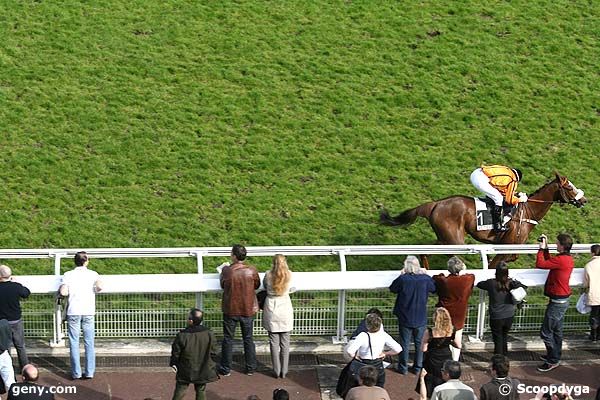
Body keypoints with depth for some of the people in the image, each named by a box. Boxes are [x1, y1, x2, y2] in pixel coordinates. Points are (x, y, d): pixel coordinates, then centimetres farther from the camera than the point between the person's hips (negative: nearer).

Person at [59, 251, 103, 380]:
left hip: (73, 312, 0)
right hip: (88, 312, 0)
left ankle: (76, 373, 5)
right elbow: (100, 287, -17)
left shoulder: (68, 275, 0)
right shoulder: (93, 274, 0)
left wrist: (60, 288, 11)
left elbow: (63, 292, -12)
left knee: (74, 343, 5)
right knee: (89, 343, 7)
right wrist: (93, 291, 5)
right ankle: (89, 372, 6)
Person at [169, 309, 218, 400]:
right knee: (200, 391, 14)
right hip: (203, 371, 2)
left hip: (185, 371, -2)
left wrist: (173, 363, 13)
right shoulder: (209, 334, -11)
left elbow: (176, 352, -5)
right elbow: (213, 352, -4)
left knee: (179, 391, 9)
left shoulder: (182, 335, -16)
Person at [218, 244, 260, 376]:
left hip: (230, 310, -1)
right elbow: (257, 285, 3)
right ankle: (251, 368, 21)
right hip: (248, 310, 1)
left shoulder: (226, 271, -17)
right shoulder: (252, 271, -14)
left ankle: (226, 369, 17)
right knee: (248, 339, 15)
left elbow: (223, 285, 1)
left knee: (228, 339, 12)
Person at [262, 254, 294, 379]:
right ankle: (284, 371, 11)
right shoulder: (289, 274, -6)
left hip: (271, 310, -1)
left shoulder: (268, 274, -9)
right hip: (285, 310, 1)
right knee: (285, 342, 8)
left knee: (274, 342, 6)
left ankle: (277, 371, 8)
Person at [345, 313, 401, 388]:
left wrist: (354, 355, -10)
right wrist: (386, 353, 4)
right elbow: (398, 349, -9)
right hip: (379, 366, 3)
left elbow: (349, 351, -31)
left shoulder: (363, 336, -21)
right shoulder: (383, 335, -10)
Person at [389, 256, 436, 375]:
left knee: (405, 343, 12)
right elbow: (435, 289, 6)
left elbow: (392, 289, -2)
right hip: (421, 318, 2)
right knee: (420, 343, 17)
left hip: (405, 318, -1)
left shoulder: (402, 279, -20)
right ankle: (418, 367, 24)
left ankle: (403, 368, 21)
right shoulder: (426, 279, -13)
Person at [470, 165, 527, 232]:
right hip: (480, 180, -9)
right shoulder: (513, 181, 3)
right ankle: (497, 226, -2)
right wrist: (520, 199, 23)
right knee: (498, 198, -1)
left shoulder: (507, 170, 25)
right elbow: (510, 200, 7)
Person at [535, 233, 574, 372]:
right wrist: (546, 249, 9)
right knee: (556, 330, 21)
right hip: (563, 300, 10)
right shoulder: (568, 259, 6)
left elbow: (540, 264, -23)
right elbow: (549, 262, 18)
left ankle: (553, 361, 6)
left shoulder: (560, 260, -25)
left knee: (546, 332, -2)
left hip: (557, 302, -10)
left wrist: (542, 248, -11)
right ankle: (555, 356, 33)